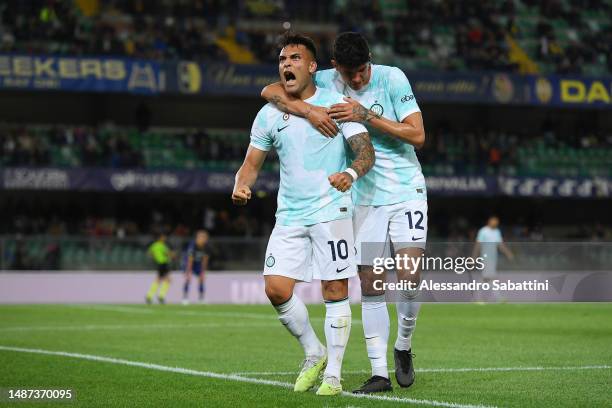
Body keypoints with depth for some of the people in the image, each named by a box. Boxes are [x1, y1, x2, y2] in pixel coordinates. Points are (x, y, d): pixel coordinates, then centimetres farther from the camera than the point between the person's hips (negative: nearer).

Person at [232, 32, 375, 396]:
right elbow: (253, 163, 12)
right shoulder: (269, 114, 9)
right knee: (276, 289, -5)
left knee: (335, 291, -4)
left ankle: (333, 374, 6)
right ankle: (314, 353, 16)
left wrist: (351, 172, -32)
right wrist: (241, 186, -10)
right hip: (289, 215, 4)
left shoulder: (335, 103, -4)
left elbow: (366, 150, -10)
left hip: (331, 211, -4)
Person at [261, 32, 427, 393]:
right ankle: (379, 373, 5)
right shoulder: (325, 82, -2)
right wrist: (308, 110, -25)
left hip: (407, 191, -3)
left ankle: (403, 347, 11)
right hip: (365, 198, 3)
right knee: (370, 285, 0)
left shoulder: (392, 78, -10)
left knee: (410, 277, -15)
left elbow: (417, 135, -14)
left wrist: (366, 115, -22)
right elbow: (270, 91, -8)